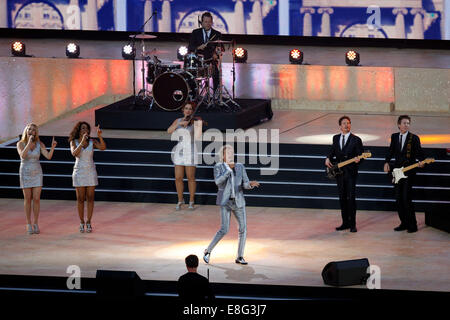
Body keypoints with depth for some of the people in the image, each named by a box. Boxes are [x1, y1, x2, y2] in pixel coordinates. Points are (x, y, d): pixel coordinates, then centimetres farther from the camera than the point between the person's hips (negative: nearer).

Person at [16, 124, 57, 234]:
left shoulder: (40, 144, -3)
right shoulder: (20, 144, -9)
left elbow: (48, 156, -13)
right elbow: (22, 155, -28)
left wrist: (53, 147, -32)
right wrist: (29, 143, -36)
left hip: (37, 173, 2)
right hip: (25, 174, -2)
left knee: (36, 199, -1)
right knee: (28, 199, 2)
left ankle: (36, 224, 11)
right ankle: (29, 224, 13)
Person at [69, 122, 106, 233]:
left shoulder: (92, 142, -1)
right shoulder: (74, 142, -3)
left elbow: (103, 147, -17)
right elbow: (74, 153, -21)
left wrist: (100, 136, -30)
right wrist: (82, 142, -31)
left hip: (91, 172, 1)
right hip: (79, 173, -1)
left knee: (90, 198, 0)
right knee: (80, 199, 2)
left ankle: (88, 223, 7)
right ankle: (81, 223, 13)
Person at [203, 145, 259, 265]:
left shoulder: (240, 167, 7)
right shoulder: (218, 167, -2)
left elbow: (245, 184, 2)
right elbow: (218, 182, -19)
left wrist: (251, 184, -21)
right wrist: (229, 169, -22)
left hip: (238, 201, 4)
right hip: (225, 202, -4)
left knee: (243, 228, -3)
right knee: (224, 230, -13)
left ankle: (239, 257, 8)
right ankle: (208, 251, 5)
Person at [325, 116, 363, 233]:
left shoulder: (356, 140, -3)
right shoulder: (336, 138, 12)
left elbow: (360, 156, -4)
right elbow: (332, 151, 22)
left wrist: (357, 160, -26)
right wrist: (328, 158, 2)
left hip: (350, 172, -5)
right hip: (339, 172, 5)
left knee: (351, 198, -8)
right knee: (342, 198, 9)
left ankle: (352, 224, -3)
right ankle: (345, 222, 17)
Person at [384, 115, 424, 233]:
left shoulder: (414, 138, -3)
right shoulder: (394, 137, 11)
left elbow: (419, 152, -3)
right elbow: (391, 151, 17)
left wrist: (421, 161, -23)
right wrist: (386, 162, 3)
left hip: (409, 172, -5)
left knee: (406, 198, -11)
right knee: (398, 199, 7)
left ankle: (412, 225, -3)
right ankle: (404, 223, 17)